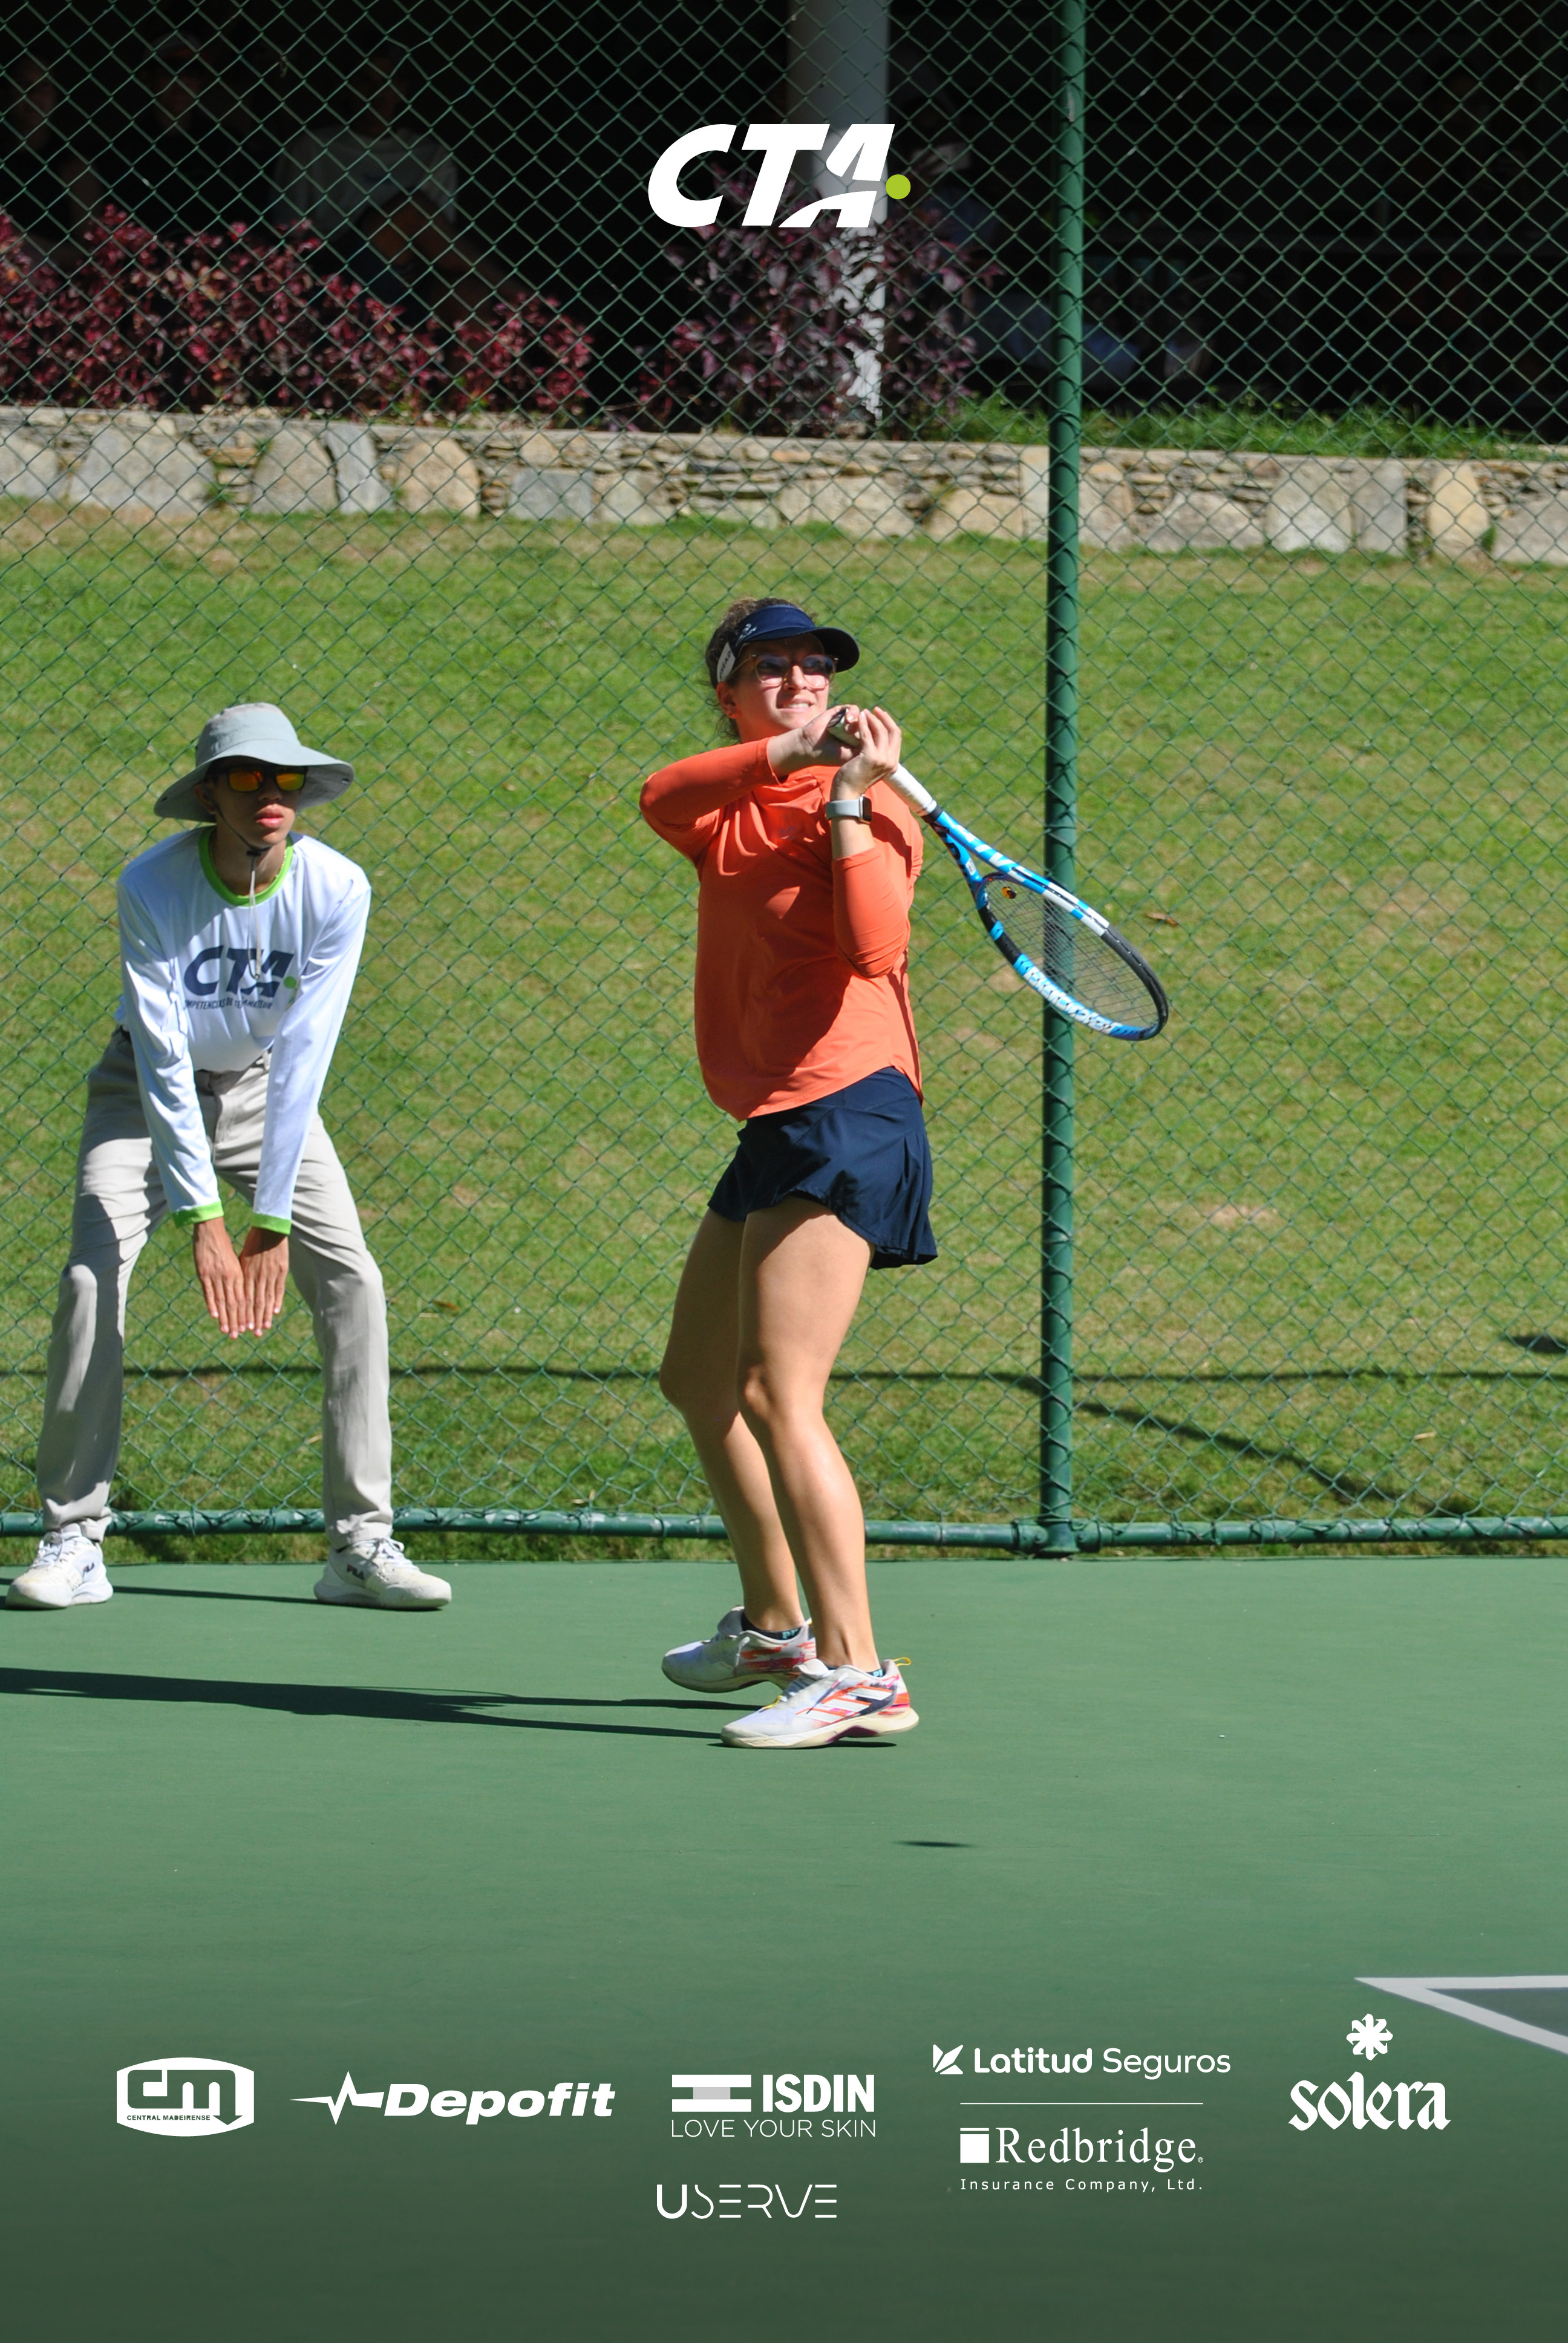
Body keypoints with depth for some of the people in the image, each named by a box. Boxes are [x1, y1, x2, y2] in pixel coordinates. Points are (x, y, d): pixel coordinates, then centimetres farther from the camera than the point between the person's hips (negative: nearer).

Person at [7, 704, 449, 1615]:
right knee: (94, 1277, -19)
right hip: (149, 1090, -2)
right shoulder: (152, 886, -27)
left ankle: (361, 1544, -6)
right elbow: (164, 1060, -29)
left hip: (265, 1086, 2)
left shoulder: (336, 889, -23)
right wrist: (203, 1217, -34)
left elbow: (304, 1058, -25)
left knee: (351, 1277, -12)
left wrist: (273, 1218, -28)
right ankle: (74, 1544, -11)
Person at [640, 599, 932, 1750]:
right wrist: (784, 753, -24)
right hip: (774, 1129, 9)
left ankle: (857, 1673, -22)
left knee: (775, 1395, -19)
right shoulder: (734, 807, 13)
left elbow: (874, 948, -25)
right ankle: (774, 1628, 38)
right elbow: (661, 799, -12)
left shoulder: (871, 812, -7)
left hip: (845, 1119, -9)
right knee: (699, 1383, 22)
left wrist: (848, 794, -24)